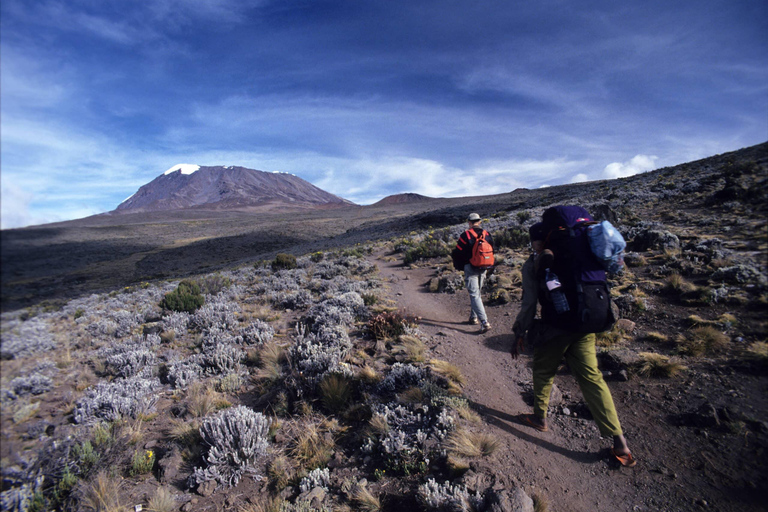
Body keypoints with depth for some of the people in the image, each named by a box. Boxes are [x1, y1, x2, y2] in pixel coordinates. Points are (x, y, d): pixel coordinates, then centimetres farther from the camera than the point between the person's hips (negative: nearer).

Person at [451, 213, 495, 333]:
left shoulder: (466, 235, -12)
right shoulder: (487, 235, 5)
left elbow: (458, 253, -7)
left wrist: (459, 266, 10)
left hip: (471, 269, -6)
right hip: (483, 269, 6)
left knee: (474, 295, -6)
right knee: (476, 292, 21)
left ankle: (484, 322, -14)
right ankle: (473, 318, 30)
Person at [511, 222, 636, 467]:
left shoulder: (532, 265, -7)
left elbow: (529, 302, -11)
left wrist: (519, 333, -4)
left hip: (554, 328, -5)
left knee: (543, 373, 18)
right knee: (592, 378, 11)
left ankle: (540, 418, 36)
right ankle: (620, 442, 12)